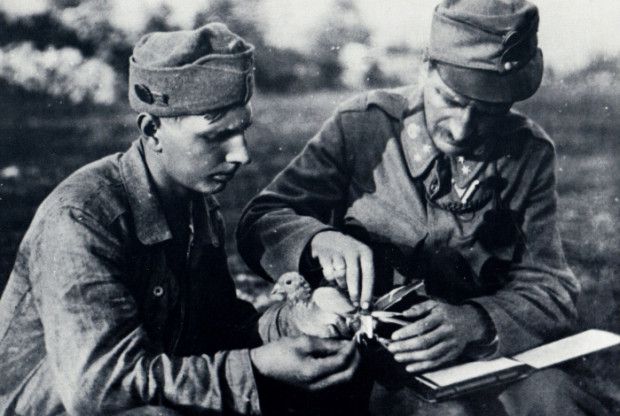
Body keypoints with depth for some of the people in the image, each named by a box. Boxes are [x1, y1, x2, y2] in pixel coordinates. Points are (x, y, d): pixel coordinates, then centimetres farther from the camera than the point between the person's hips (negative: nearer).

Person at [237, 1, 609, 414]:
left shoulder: (529, 155, -2)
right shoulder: (362, 124, -7)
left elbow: (552, 289, -5)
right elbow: (258, 223, -8)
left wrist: (474, 323, -27)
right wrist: (319, 240, -32)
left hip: (486, 351, 3)